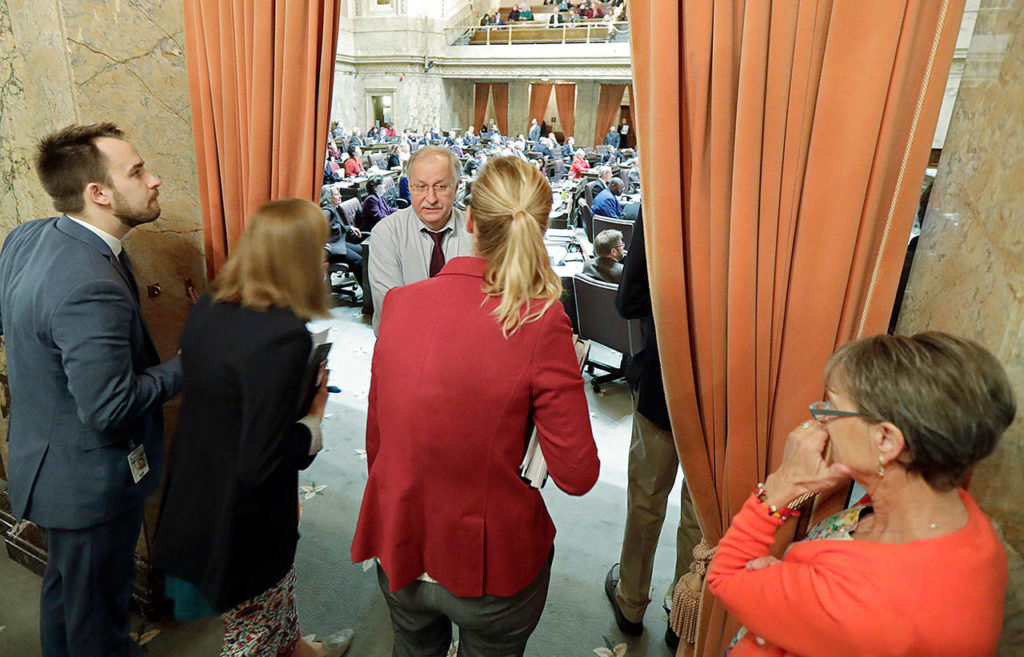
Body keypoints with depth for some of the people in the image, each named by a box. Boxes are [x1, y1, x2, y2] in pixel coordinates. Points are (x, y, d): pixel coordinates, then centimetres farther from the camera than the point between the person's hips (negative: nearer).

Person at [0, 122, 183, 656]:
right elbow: (110, 409, -30)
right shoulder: (92, 290, -34)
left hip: (45, 457, 10)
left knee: (65, 581, 32)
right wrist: (188, 365, -19)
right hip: (90, 482, -9)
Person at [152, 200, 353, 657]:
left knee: (278, 582, 33)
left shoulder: (208, 308, -6)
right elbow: (261, 461, -31)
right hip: (243, 519, -9)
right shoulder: (284, 337, -32)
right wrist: (312, 423, -14)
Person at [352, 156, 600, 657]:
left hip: (399, 550, 3)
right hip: (490, 565, -3)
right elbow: (577, 475, -19)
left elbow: (375, 437, 0)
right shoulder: (541, 322, -24)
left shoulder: (400, 301, -12)